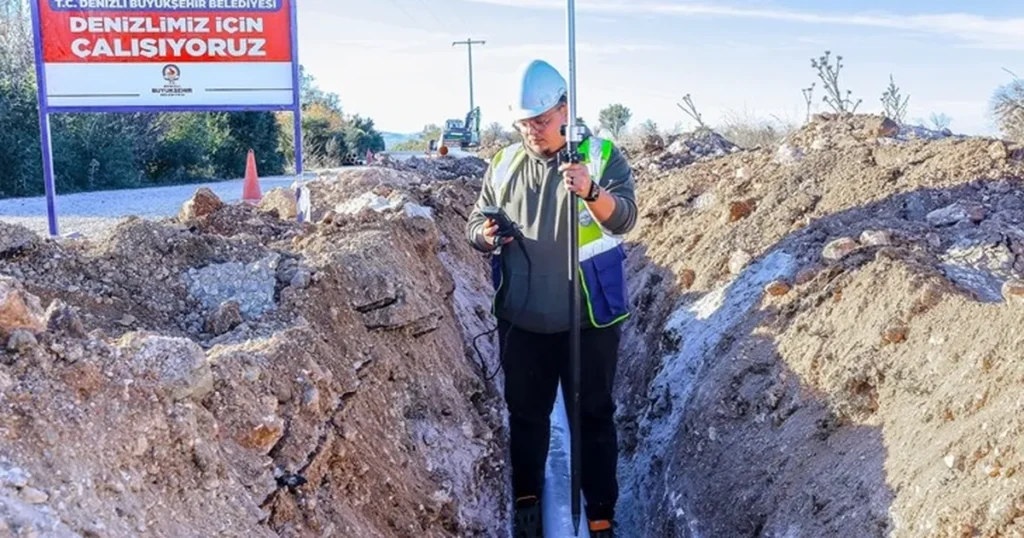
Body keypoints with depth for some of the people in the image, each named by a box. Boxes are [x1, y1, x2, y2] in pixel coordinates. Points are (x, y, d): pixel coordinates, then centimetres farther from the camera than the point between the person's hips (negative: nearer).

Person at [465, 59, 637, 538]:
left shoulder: (601, 155, -6)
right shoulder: (504, 164, 6)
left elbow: (623, 219, -19)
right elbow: (476, 219, 11)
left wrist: (592, 192, -40)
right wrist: (484, 236, -14)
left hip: (588, 321, -3)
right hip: (521, 321, 4)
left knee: (593, 417, 7)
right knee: (525, 414, 16)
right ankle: (526, 499, 33)